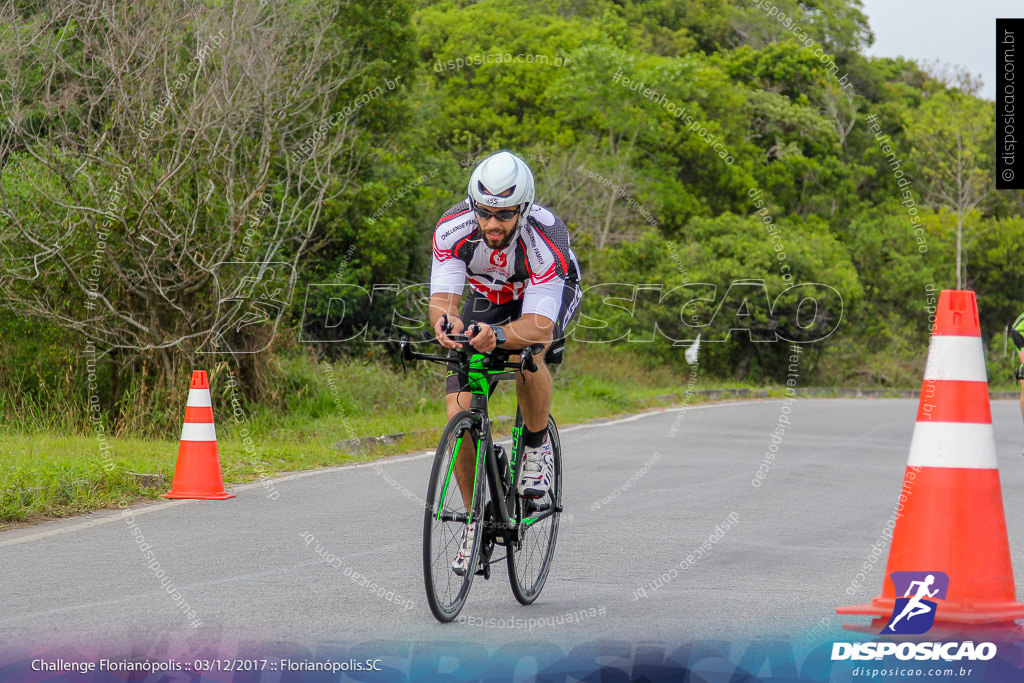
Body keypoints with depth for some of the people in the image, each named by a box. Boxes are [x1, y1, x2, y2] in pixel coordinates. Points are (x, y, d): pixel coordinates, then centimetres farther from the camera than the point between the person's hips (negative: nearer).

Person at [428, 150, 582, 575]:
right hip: (487, 300, 3)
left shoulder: (544, 238, -38)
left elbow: (540, 327, -44)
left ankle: (537, 444, -11)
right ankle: (477, 519, 5)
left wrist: (499, 336, -64)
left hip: (549, 298, -3)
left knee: (528, 351, -38)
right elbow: (441, 298, -33)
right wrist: (445, 321, -57)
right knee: (460, 417, -12)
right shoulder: (453, 229, -30)